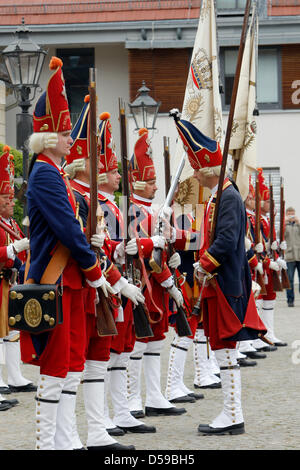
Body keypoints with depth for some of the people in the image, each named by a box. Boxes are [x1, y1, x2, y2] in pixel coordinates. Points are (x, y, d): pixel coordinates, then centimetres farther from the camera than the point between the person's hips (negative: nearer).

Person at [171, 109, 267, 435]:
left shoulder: (229, 197, -14)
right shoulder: (217, 196, 17)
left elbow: (227, 240, -23)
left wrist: (203, 265, -14)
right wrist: (204, 267, 12)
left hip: (226, 284, -10)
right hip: (218, 283, 10)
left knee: (224, 346, -8)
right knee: (222, 346, 11)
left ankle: (233, 416, -4)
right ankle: (231, 413, 16)